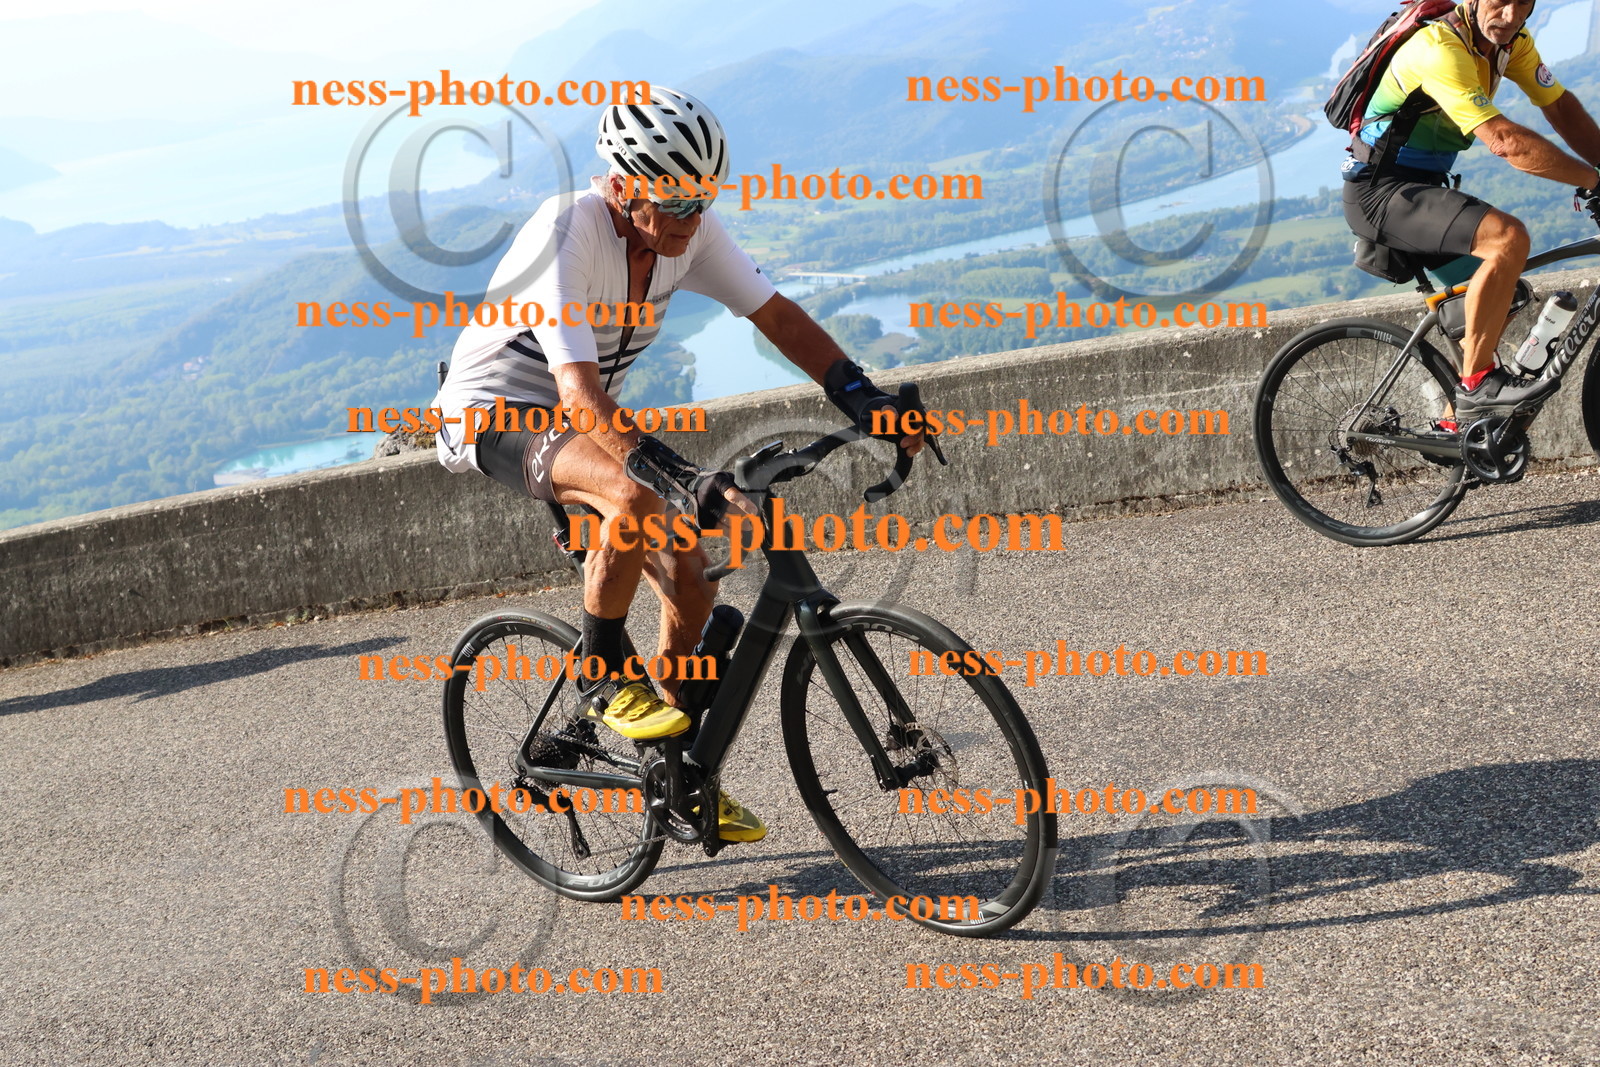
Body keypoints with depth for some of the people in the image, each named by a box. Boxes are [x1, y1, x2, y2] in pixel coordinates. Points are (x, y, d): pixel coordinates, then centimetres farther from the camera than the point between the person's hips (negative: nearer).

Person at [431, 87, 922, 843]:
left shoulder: (690, 226, -13)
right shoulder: (565, 233, -32)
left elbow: (777, 314, -7)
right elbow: (580, 394, -41)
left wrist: (866, 398, -19)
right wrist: (692, 479, -51)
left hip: (583, 415, 7)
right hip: (492, 412, -6)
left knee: (691, 584, -2)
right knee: (636, 496, -37)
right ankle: (604, 679, -14)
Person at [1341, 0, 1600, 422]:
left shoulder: (1512, 40, 3)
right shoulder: (1441, 49, -25)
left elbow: (1562, 108, 6)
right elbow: (1506, 141, -30)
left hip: (1422, 186, 10)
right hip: (1379, 189, -10)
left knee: (1503, 292, 11)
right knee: (1508, 238, -28)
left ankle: (1458, 422, 19)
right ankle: (1477, 384, -18)